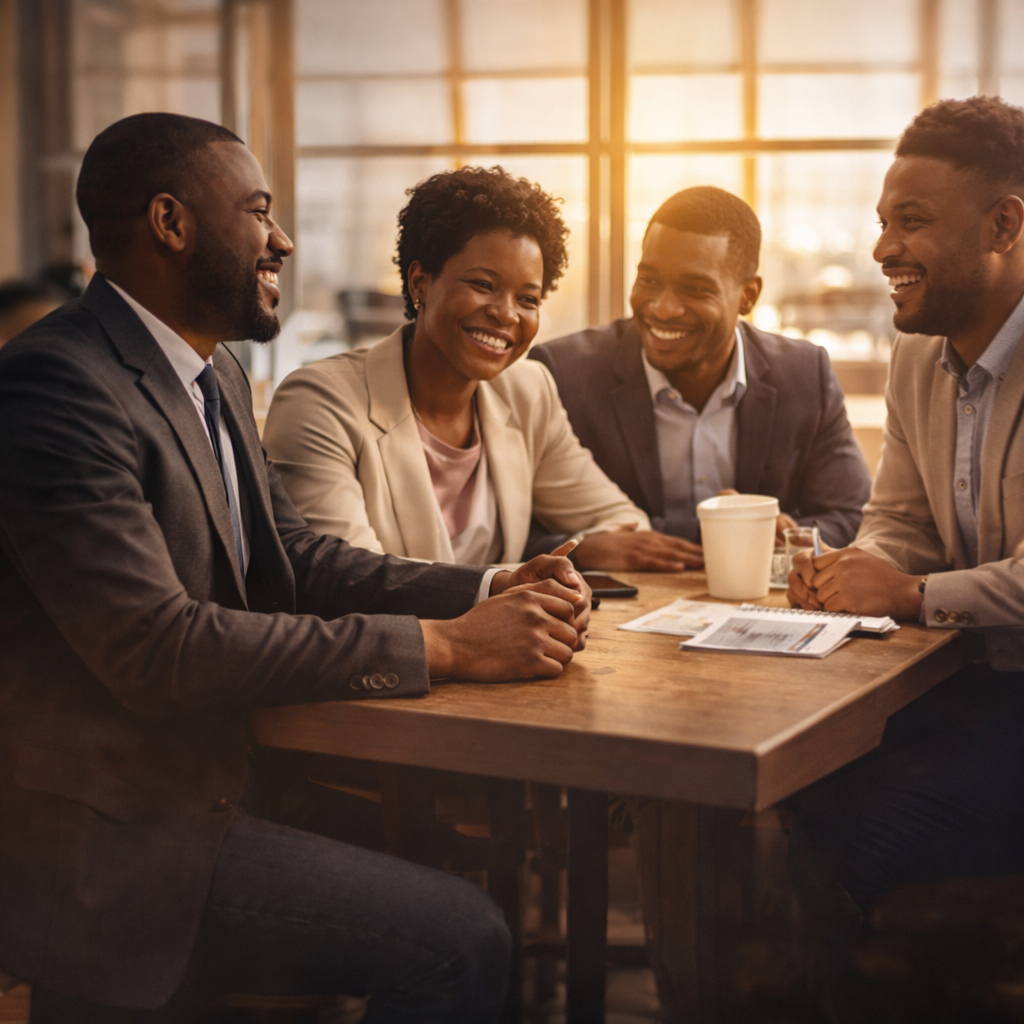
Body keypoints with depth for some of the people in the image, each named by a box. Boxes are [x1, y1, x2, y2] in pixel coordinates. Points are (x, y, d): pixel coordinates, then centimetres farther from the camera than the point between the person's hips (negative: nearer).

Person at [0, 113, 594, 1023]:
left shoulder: (216, 373, 12)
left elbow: (294, 559, 12)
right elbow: (158, 648, -27)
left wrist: (489, 593, -4)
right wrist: (442, 645, -24)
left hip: (204, 786, 9)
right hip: (112, 839, -9)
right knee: (461, 943, -17)